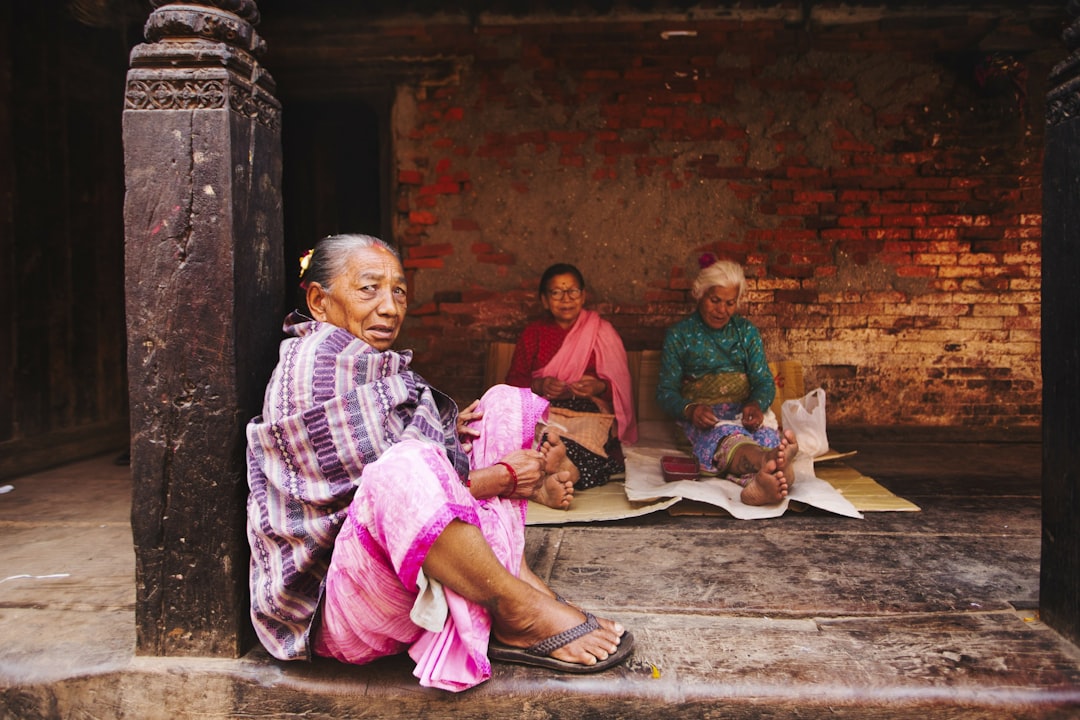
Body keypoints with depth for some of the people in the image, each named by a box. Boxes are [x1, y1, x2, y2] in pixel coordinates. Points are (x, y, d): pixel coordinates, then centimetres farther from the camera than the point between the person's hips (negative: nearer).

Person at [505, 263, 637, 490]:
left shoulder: (602, 332, 15)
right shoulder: (533, 333, 20)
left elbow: (620, 385, 9)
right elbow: (514, 379, 11)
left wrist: (600, 387, -15)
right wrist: (539, 385, -11)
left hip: (589, 412, -1)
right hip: (542, 411, 2)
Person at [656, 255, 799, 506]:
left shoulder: (746, 330, 18)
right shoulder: (679, 335, 10)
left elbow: (764, 382, 11)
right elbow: (666, 391, 4)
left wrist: (756, 405, -15)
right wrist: (689, 409, -21)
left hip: (745, 412, 3)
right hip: (703, 417, -3)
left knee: (767, 435, -36)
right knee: (727, 437, -41)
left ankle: (760, 480, -71)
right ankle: (772, 462, -75)